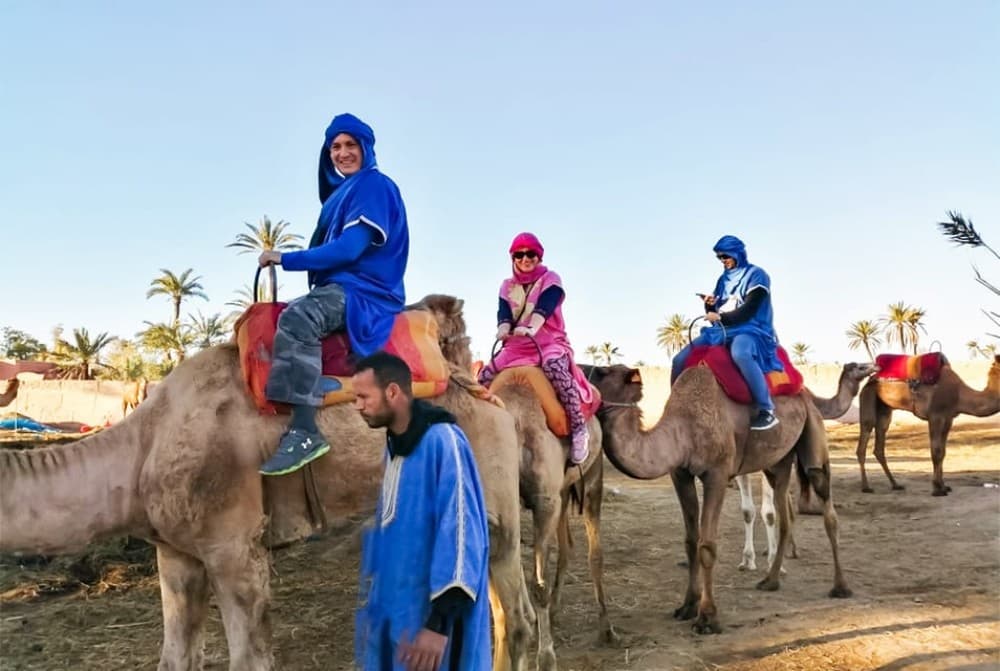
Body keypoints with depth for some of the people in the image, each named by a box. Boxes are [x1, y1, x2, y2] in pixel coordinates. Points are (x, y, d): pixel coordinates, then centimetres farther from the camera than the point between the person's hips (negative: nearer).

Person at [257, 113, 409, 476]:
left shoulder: (374, 186, -7)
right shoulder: (342, 190, 22)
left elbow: (350, 248, -18)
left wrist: (286, 259, -13)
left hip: (364, 291, -11)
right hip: (338, 287, 11)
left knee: (297, 318, -35)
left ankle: (304, 432, -41)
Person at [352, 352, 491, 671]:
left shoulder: (442, 440, -17)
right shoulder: (393, 444, 9)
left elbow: (462, 531, -22)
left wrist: (439, 623, -24)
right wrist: (374, 594, 17)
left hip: (432, 613, -8)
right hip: (394, 608, 8)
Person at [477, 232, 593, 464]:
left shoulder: (550, 280, 2)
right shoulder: (507, 286, 14)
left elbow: (543, 307, -18)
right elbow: (503, 313, -4)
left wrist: (531, 328, -38)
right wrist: (503, 330, -29)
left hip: (550, 342, -5)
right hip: (516, 346, 5)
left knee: (554, 366, -37)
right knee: (485, 375, -12)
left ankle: (579, 428, -35)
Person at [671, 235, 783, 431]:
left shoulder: (756, 275, -2)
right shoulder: (724, 279, 18)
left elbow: (748, 311, -12)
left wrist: (721, 317, -14)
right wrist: (710, 305, -2)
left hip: (750, 330, -7)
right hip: (722, 331, 7)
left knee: (740, 353, -43)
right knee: (680, 360, -9)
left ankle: (767, 411, -37)